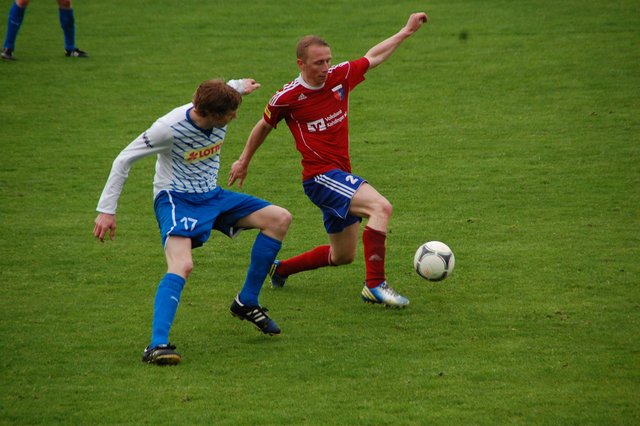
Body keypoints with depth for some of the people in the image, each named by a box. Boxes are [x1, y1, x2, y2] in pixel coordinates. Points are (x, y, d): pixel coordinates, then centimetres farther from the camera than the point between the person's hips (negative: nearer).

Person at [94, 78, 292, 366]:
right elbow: (124, 159, -16)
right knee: (182, 265, -33)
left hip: (211, 195, 7)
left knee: (279, 219, 0)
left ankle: (247, 303, 10)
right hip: (175, 199, -7)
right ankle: (157, 345, -40)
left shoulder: (216, 106, -10)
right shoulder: (170, 127, -26)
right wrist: (106, 210, -16)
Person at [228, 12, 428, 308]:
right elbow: (264, 127, 8)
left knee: (342, 256, 17)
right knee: (380, 207, -28)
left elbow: (373, 57, 18)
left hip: (341, 177, 8)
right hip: (320, 176, -8)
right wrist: (244, 161, 21)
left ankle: (280, 269, 35)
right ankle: (375, 285, -30)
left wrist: (406, 31, 18)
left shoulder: (340, 76, 1)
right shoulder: (287, 98, -11)